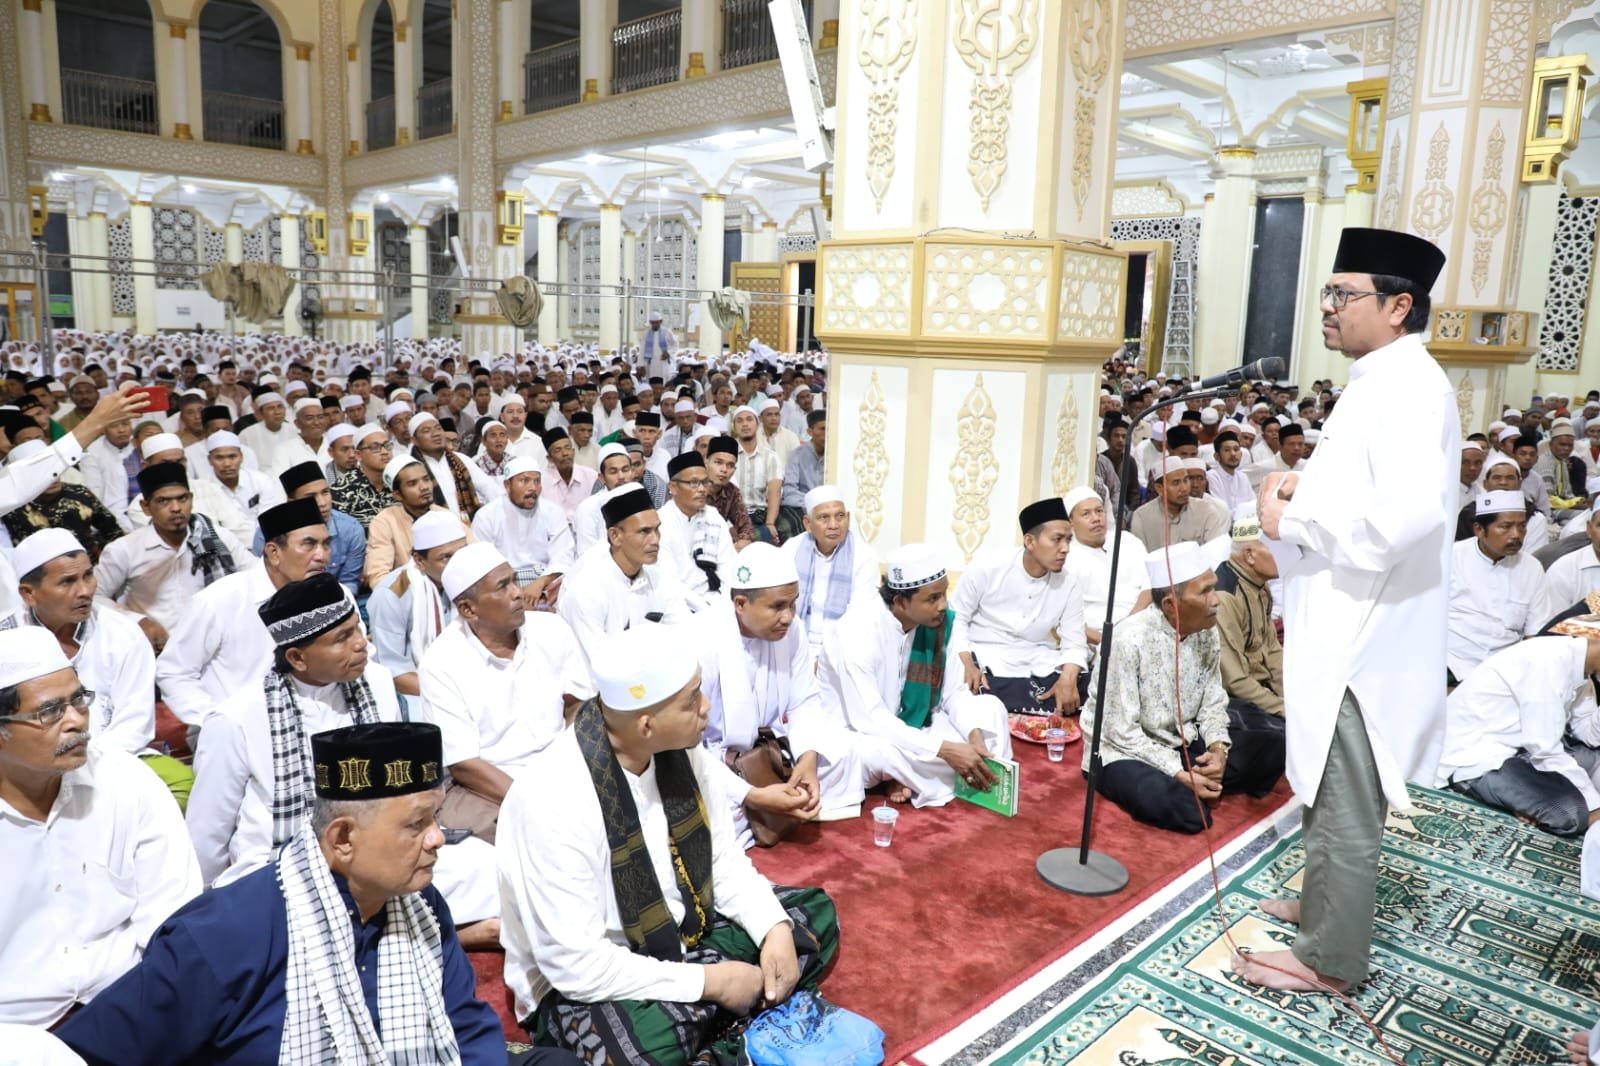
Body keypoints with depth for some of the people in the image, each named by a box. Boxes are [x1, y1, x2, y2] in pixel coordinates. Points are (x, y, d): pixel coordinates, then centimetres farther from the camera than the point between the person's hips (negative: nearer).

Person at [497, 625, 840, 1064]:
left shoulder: (681, 750, -10)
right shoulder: (554, 797, -31)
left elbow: (725, 859, 3)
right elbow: (577, 964, -29)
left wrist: (774, 928, -14)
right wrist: (709, 982, -24)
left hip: (681, 937, 7)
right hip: (582, 983, -7)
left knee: (814, 915, 2)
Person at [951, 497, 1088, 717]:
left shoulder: (1068, 584, -1)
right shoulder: (986, 568, -10)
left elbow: (1074, 643, -2)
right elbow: (956, 619, -5)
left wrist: (1068, 677, -25)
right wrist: (967, 663, -23)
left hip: (1039, 663, 4)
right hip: (987, 659, -3)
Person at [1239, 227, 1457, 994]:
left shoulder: (1409, 387, -19)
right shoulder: (1382, 381, 13)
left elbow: (1408, 514, -32)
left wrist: (1294, 520, -21)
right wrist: (1307, 487, 6)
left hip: (1362, 636, -10)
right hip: (1346, 627, 10)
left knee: (1343, 801, 3)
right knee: (1332, 789, 22)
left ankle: (1330, 957, 18)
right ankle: (1328, 904, 39)